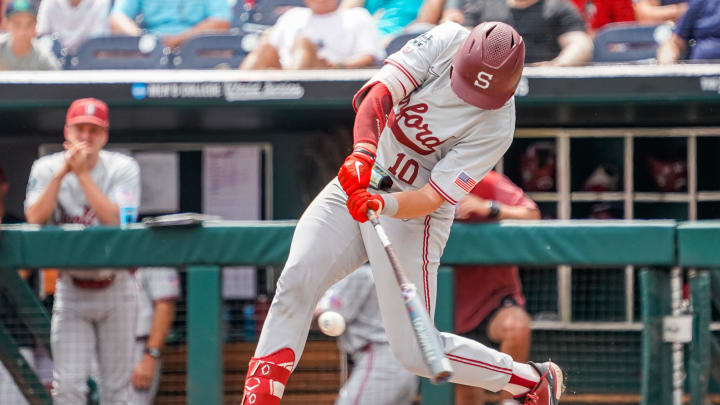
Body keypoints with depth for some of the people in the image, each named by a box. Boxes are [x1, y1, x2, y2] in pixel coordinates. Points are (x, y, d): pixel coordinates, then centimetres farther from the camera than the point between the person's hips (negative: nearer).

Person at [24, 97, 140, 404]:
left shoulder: (123, 168, -7)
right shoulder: (46, 168, -2)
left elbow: (115, 219, -22)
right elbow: (35, 219, -16)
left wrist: (82, 173, -22)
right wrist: (62, 173, -21)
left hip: (115, 289, -1)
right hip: (71, 291, 1)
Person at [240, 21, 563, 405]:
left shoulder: (497, 126, -22)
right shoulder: (446, 41, -14)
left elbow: (430, 199, -23)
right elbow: (377, 96, -24)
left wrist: (382, 204, -42)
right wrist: (364, 152, -41)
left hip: (413, 215, -4)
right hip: (359, 182, 4)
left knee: (415, 351, -4)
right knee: (297, 279, -18)